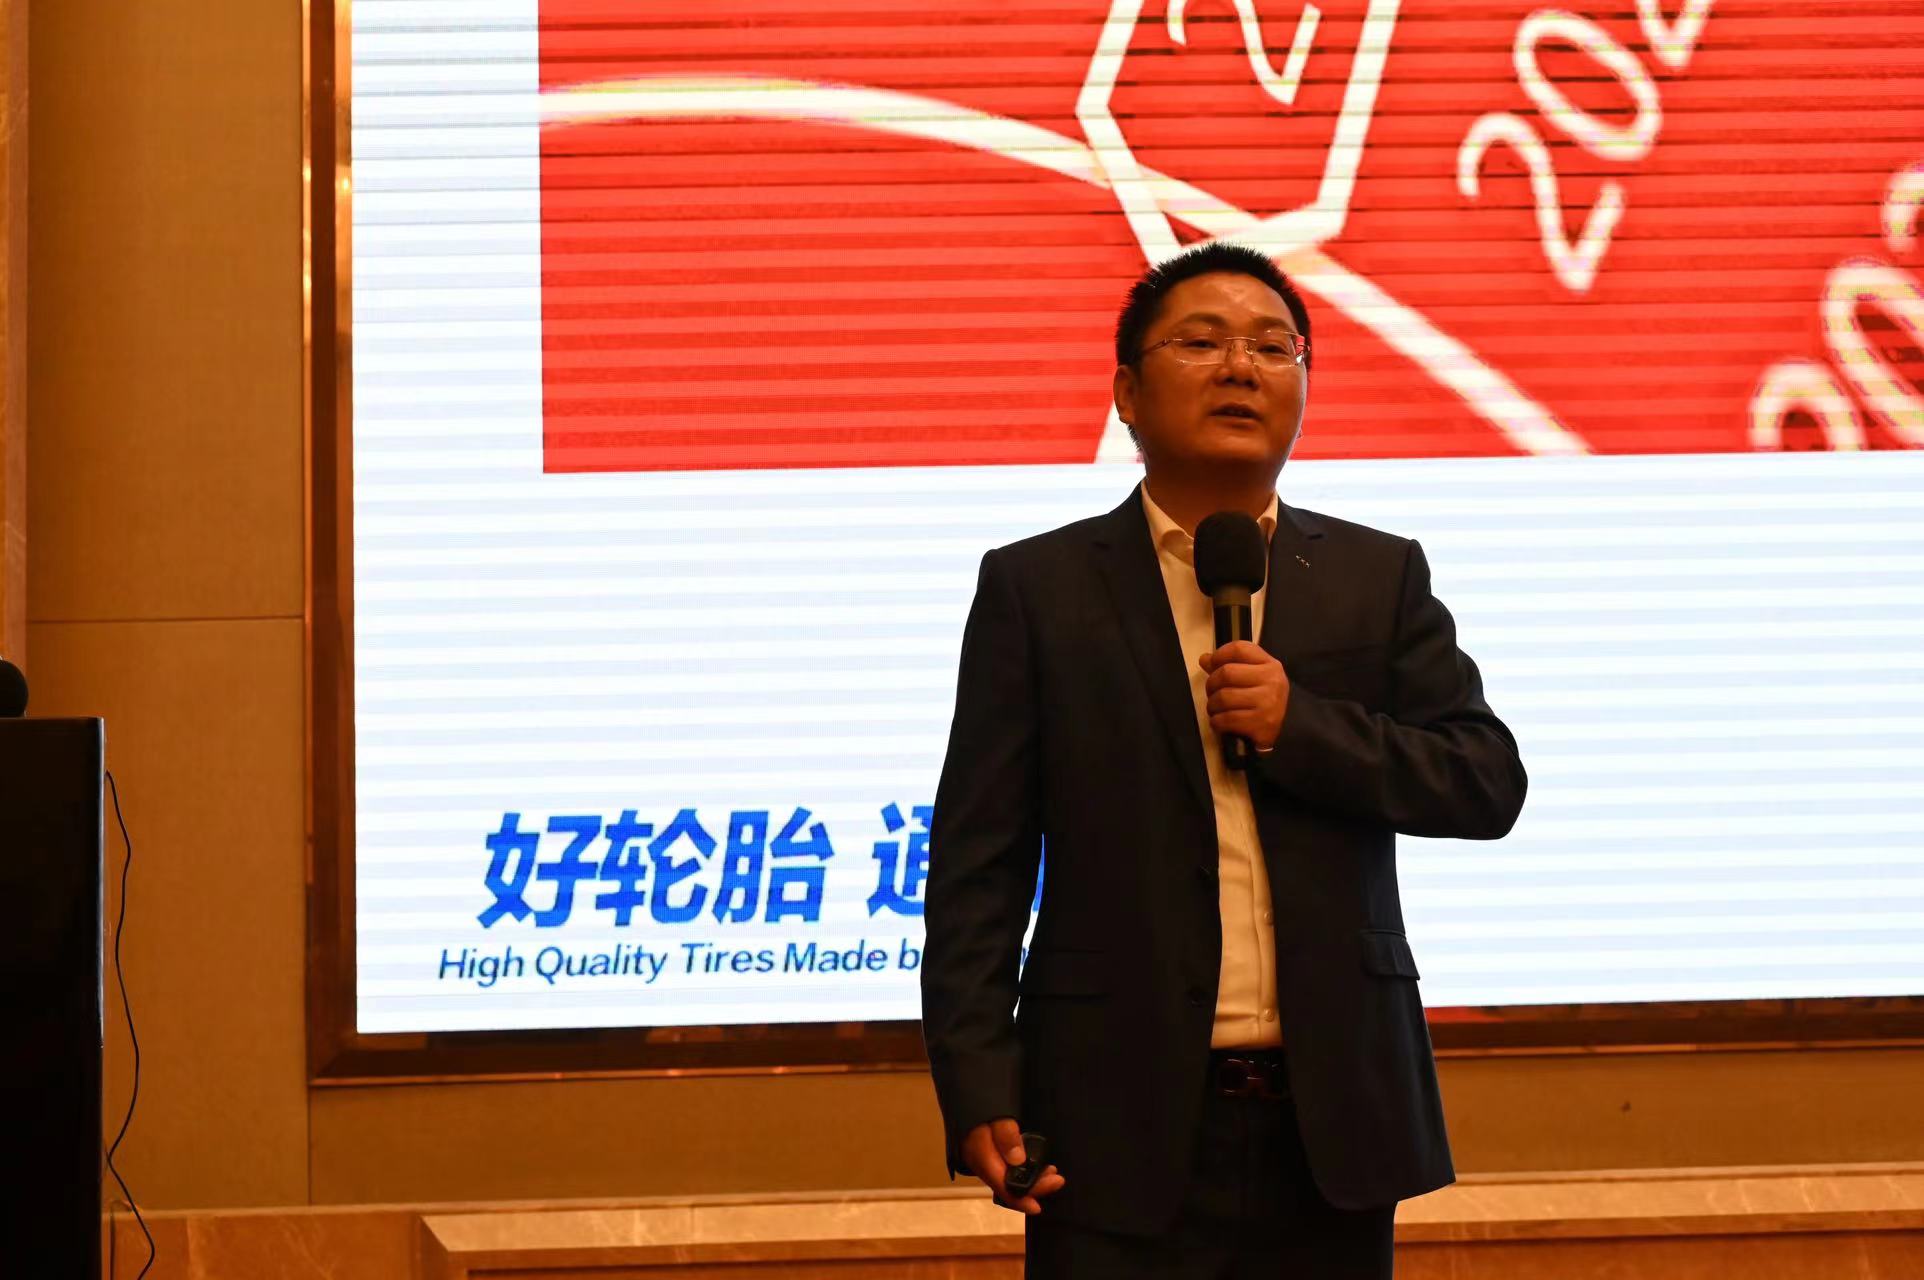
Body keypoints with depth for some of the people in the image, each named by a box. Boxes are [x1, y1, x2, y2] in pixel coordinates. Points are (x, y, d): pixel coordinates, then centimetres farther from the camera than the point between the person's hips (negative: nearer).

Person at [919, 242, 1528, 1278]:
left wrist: (1303, 726, -10)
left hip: (1332, 1115, 2)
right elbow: (979, 861, 1)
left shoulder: (1381, 578, 11)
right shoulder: (1036, 588, 4)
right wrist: (979, 1090, -8)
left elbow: (1489, 784, 5)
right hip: (1122, 1116, -2)